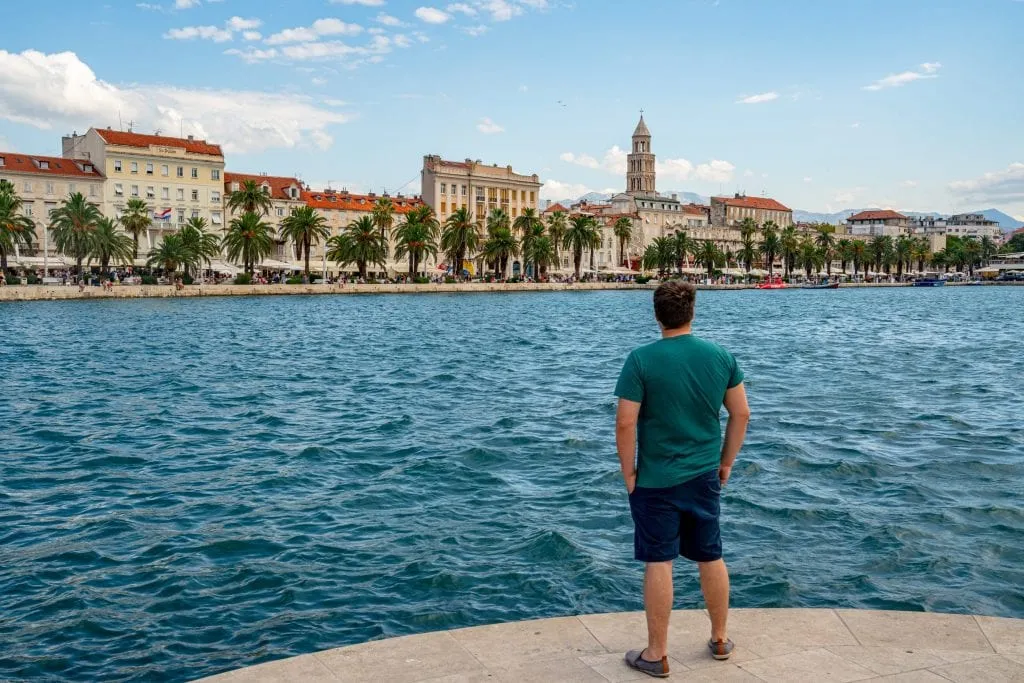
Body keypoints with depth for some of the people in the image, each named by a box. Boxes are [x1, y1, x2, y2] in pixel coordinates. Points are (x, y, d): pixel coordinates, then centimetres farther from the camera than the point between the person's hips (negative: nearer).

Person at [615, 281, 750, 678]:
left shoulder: (642, 359, -15)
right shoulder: (721, 356, -2)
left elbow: (625, 423, -17)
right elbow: (741, 414, 3)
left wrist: (628, 471, -5)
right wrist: (726, 462, 13)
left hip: (655, 479, -4)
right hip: (705, 475, 4)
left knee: (659, 562, 4)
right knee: (711, 558, 17)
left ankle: (657, 654, 16)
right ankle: (720, 640, 33)